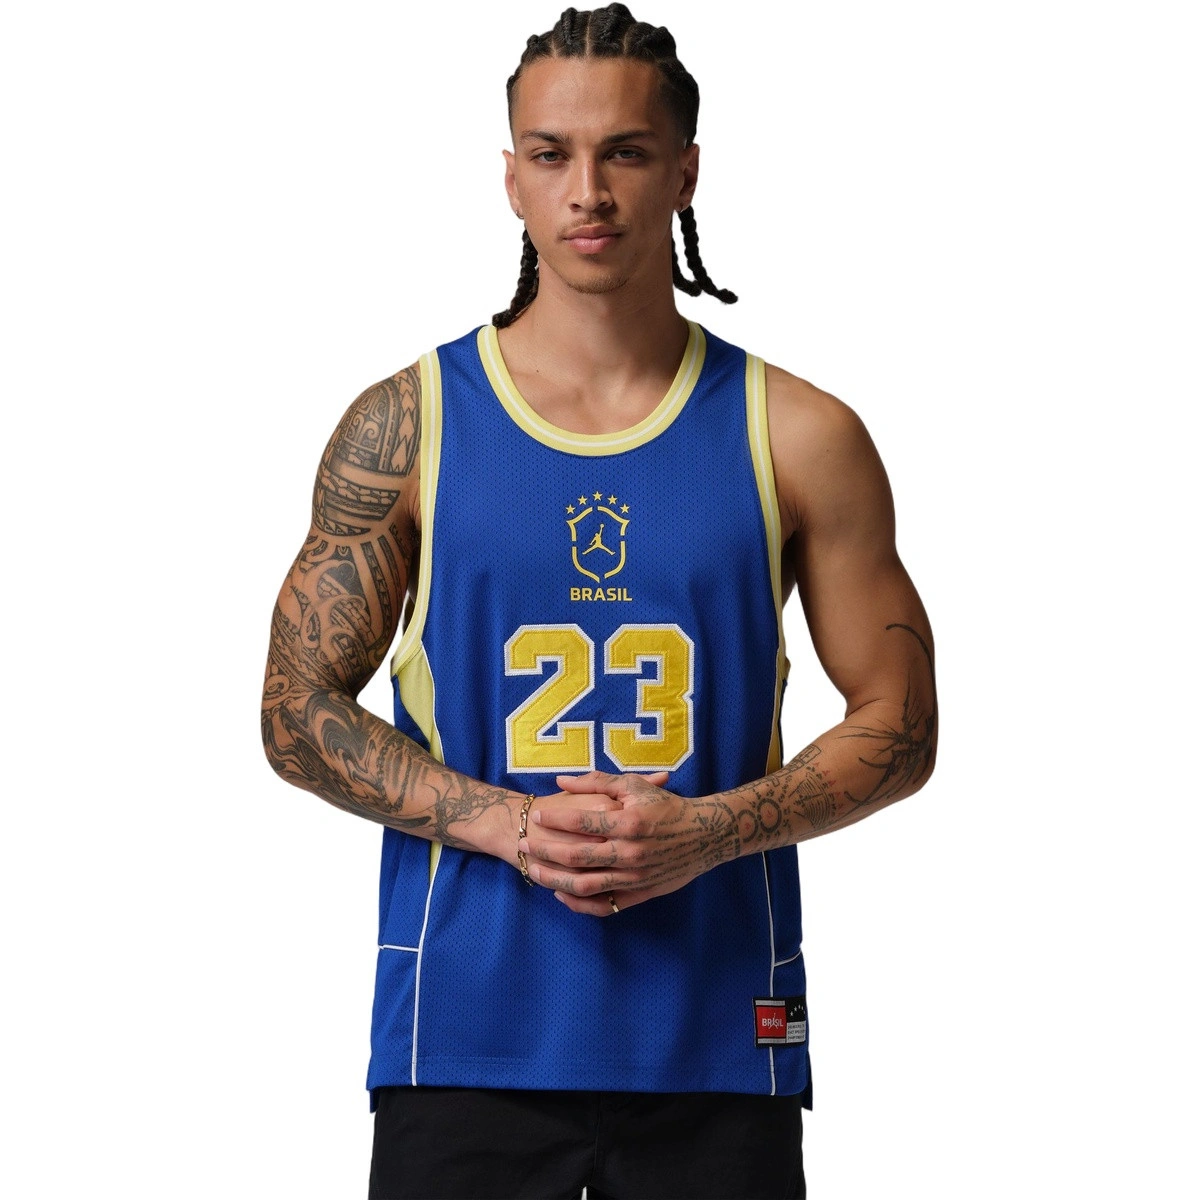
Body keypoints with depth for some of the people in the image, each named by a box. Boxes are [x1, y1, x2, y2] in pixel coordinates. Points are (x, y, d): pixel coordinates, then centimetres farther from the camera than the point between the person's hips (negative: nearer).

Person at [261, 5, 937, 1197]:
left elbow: (898, 729, 4)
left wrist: (706, 832, -12)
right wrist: (503, 822, -12)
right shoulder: (405, 426, 2)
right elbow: (300, 713, 3)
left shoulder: (801, 439, 3)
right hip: (466, 1039, 0)